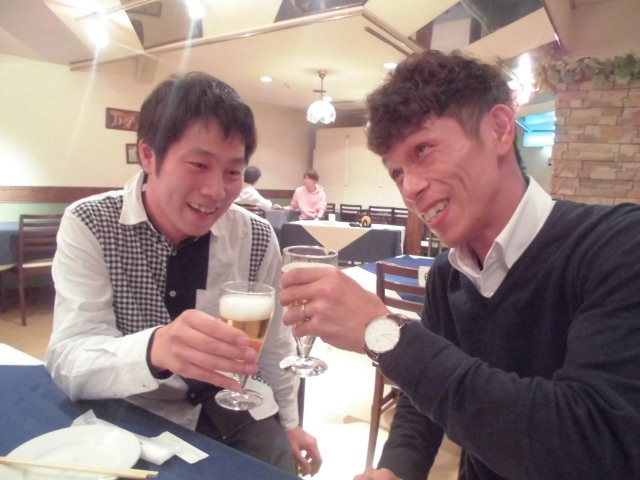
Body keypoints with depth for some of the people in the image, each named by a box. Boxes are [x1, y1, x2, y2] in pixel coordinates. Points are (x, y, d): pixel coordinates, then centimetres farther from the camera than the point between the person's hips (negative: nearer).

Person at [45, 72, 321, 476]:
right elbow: (67, 362, -25)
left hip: (235, 412, 2)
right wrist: (154, 349, -45)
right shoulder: (89, 226, -15)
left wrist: (289, 422, 10)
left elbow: (274, 342, 3)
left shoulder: (258, 238, -10)